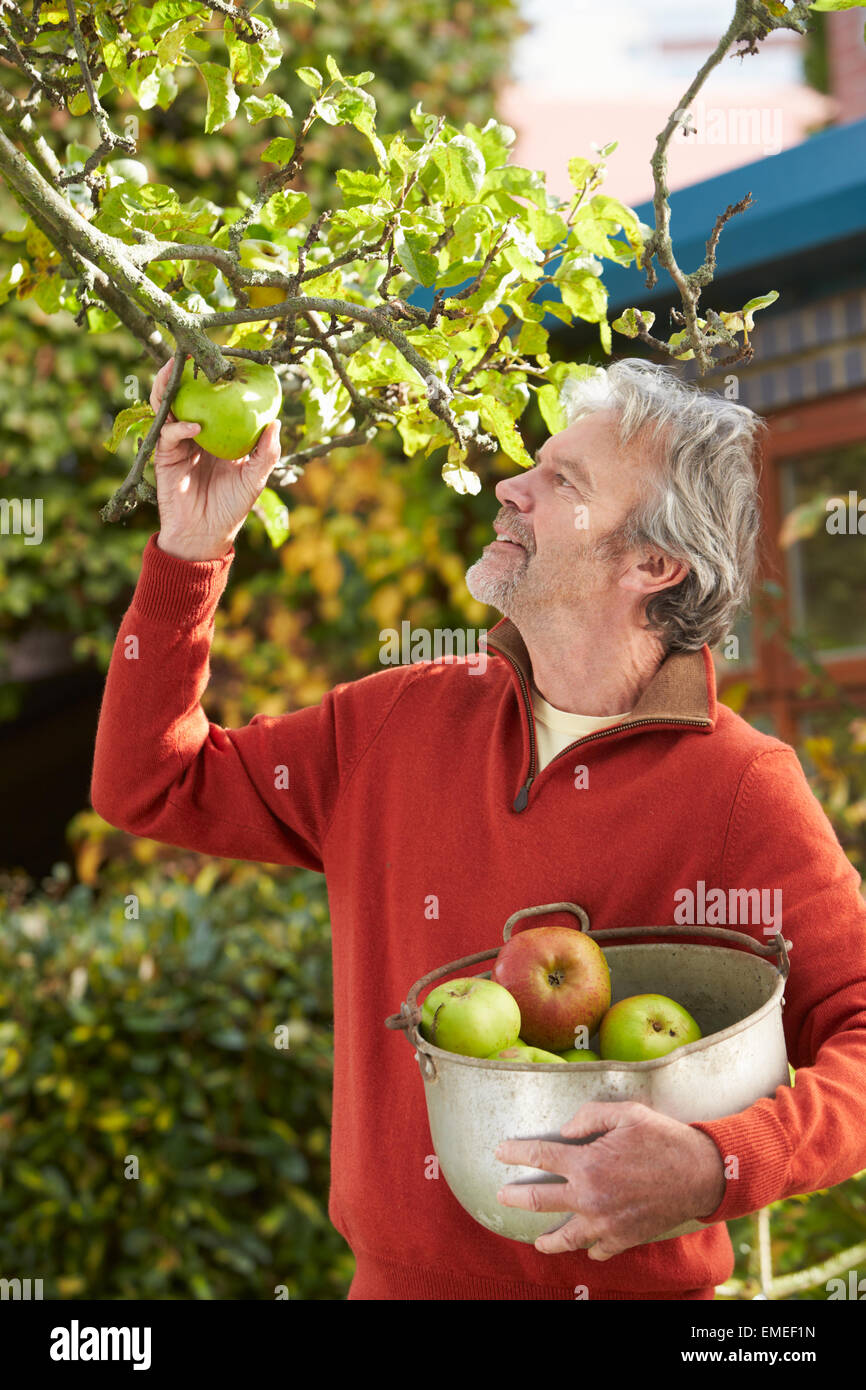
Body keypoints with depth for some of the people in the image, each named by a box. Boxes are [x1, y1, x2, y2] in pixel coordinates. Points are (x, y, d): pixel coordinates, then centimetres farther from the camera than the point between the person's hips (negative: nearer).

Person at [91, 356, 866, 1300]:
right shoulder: (403, 721, 0)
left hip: (619, 1287, -4)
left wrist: (717, 1170, -33)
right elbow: (149, 785, 6)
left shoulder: (744, 789, -14)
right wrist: (191, 547, -3)